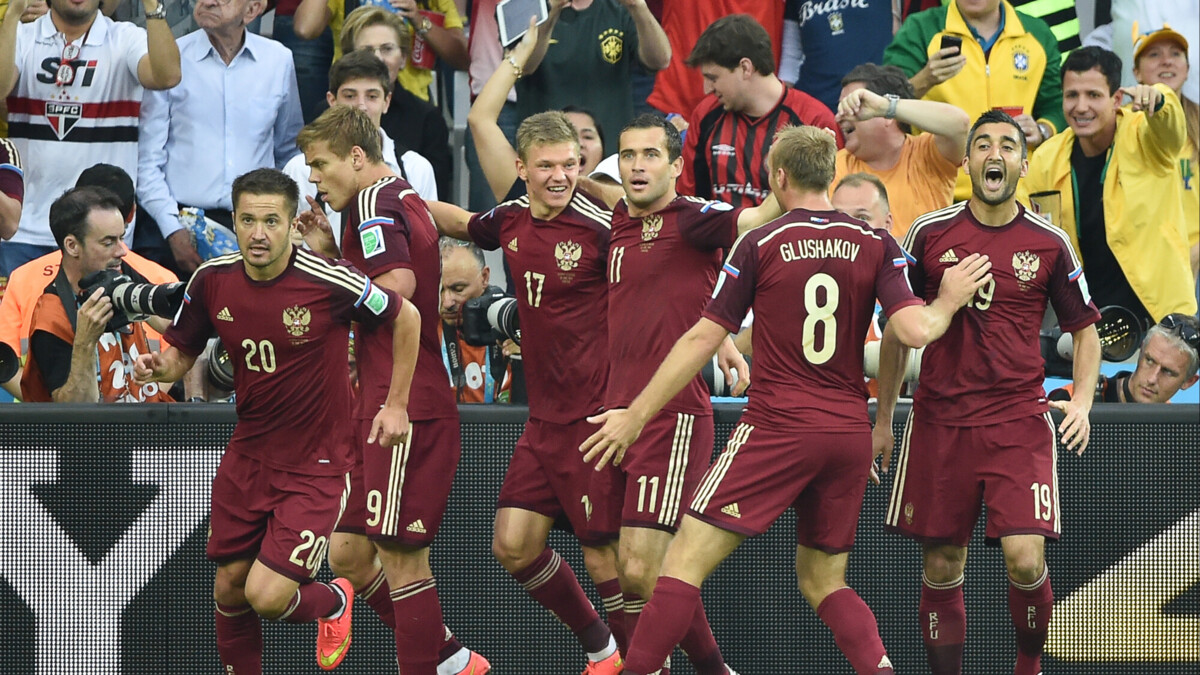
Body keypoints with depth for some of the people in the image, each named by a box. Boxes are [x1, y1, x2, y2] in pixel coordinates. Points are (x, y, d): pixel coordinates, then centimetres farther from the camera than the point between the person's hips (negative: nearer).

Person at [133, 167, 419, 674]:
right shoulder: (212, 280, -7)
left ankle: (333, 601, 22)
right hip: (247, 457, 5)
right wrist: (159, 367, -16)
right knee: (229, 589, 8)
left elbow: (406, 319, -4)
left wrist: (396, 405, -2)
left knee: (267, 597, -12)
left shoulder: (328, 283, -20)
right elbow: (183, 352, 7)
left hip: (316, 465, -5)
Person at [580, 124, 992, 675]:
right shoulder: (876, 245, 4)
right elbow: (916, 331, -7)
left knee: (685, 562, -3)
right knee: (824, 581, 17)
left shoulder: (760, 244, -2)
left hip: (779, 428, -4)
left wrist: (635, 417, 6)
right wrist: (948, 301, 15)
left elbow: (702, 340, -1)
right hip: (850, 433, 5)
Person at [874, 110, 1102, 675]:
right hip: (939, 419, 1)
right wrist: (883, 419, 12)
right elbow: (897, 329, 12)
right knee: (941, 568, 3)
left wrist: (1081, 402, -5)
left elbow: (1084, 328, 11)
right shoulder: (931, 234, 3)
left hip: (1019, 420, -1)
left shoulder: (1048, 243, 2)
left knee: (1025, 559, -14)